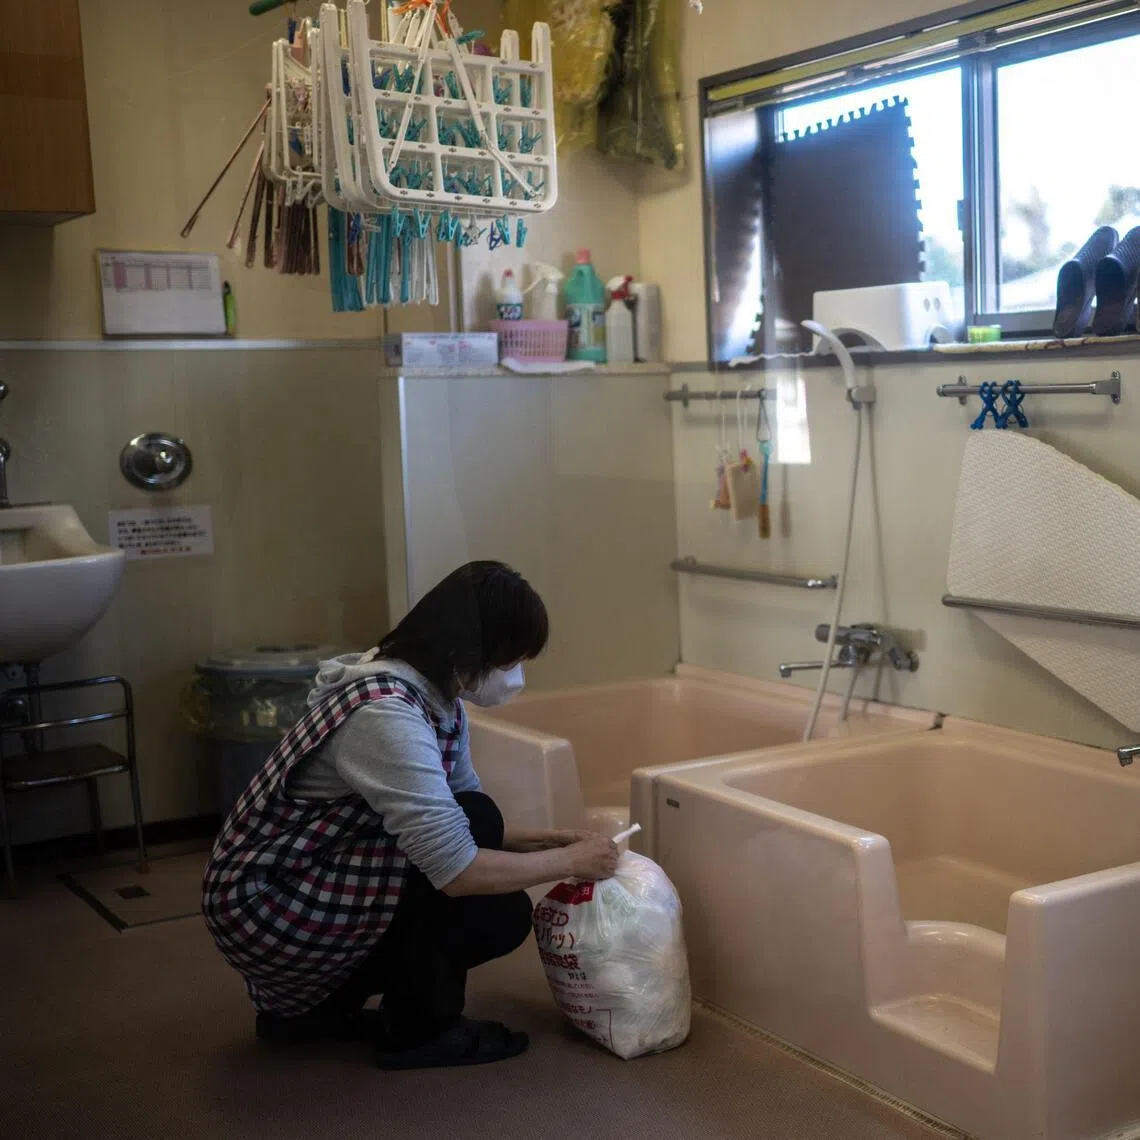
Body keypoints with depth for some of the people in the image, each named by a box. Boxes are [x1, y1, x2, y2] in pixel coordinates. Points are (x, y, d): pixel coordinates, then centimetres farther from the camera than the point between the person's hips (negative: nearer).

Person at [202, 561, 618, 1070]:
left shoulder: (437, 698, 1)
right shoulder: (385, 714, -29)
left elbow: (445, 824, 12)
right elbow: (456, 869, -31)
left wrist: (542, 839, -1)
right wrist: (571, 861, -18)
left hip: (320, 889, 10)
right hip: (264, 908, -10)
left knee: (503, 915, 3)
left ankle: (310, 1003, 14)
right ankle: (421, 1029, -3)